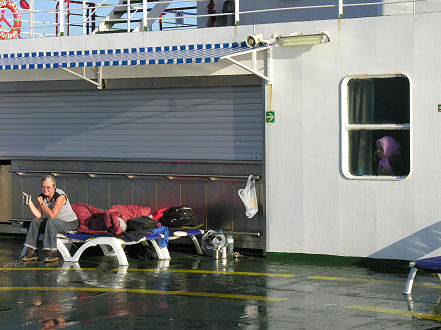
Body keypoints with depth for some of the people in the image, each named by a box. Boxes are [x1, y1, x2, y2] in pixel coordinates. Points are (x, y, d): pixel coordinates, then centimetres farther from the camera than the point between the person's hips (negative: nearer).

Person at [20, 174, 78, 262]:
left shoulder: (60, 196, -22)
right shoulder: (41, 197, -1)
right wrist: (30, 202, -15)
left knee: (51, 221, -32)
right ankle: (32, 251, -9)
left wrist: (42, 203, -21)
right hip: (56, 222, 7)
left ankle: (53, 252, -33)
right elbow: (39, 215, -9)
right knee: (35, 221, -8)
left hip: (71, 223, -7)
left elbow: (52, 215, -28)